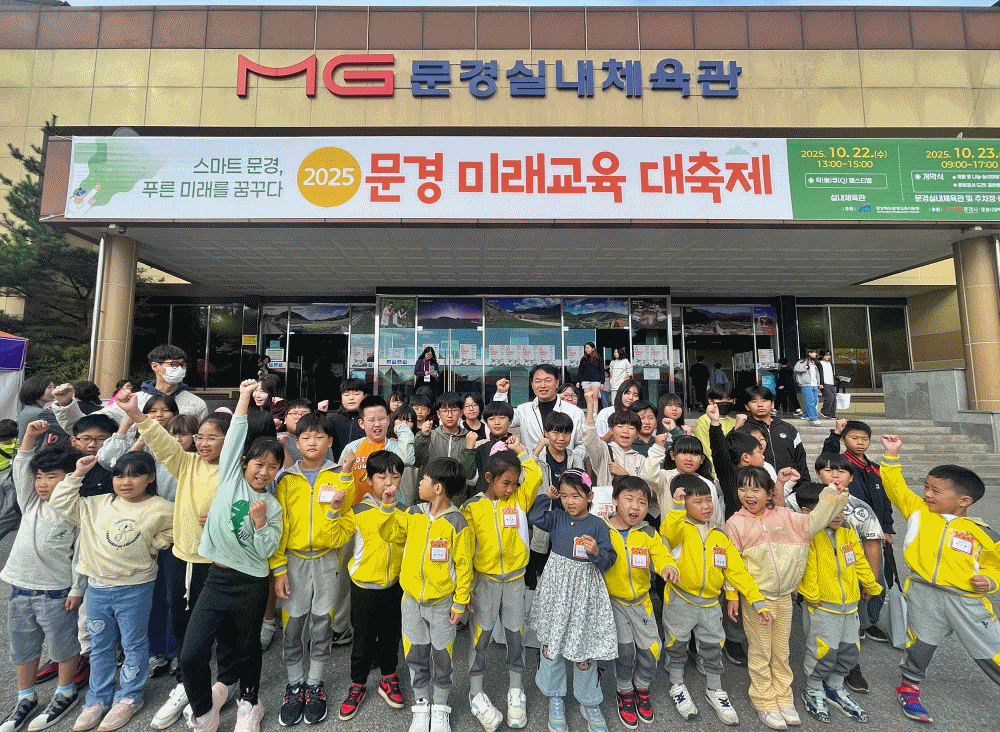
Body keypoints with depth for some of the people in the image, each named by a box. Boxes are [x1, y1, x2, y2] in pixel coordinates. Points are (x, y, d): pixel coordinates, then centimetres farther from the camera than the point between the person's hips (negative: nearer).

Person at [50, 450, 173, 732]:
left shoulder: (160, 509, -12)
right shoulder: (98, 505, 0)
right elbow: (60, 503, 3)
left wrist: (151, 546, -9)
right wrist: (77, 474, -3)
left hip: (135, 588, -3)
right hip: (97, 586, 4)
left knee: (134, 644, 12)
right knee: (100, 646, 19)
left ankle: (129, 698, 31)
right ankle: (98, 700, 38)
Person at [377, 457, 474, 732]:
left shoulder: (457, 523, -18)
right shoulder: (413, 514, -3)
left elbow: (463, 566, -12)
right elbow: (389, 532, 6)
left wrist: (460, 604, -8)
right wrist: (388, 506, -9)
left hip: (443, 603, -4)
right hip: (412, 599, 4)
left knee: (442, 657, 13)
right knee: (416, 656, 16)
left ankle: (440, 707, 36)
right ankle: (421, 705, 38)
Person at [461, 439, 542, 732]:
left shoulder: (519, 498, -3)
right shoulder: (472, 507, -9)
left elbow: (536, 477, -18)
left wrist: (520, 451, -12)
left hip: (515, 579, 2)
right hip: (485, 579, -2)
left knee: (515, 633, 14)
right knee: (481, 635, 9)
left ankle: (516, 690, 35)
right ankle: (476, 693, 30)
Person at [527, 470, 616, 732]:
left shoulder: (598, 525, -8)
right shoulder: (557, 518, -1)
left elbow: (609, 560, -7)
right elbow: (534, 517, -10)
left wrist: (597, 552, -27)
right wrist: (547, 497, -4)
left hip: (585, 592, -2)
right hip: (556, 587, 2)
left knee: (584, 649, 9)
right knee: (551, 643, 11)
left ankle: (589, 703, 33)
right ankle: (555, 699, 33)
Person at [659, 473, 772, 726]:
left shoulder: (720, 537, 2)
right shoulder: (680, 529, -13)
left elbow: (737, 571, 2)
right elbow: (668, 531, -38)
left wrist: (758, 601, -4)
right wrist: (677, 506, -49)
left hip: (710, 603, 4)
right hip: (680, 601, -4)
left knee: (713, 649, 18)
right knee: (677, 646, 14)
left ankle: (714, 690, 44)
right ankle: (677, 686, 39)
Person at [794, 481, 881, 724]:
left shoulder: (847, 531, 2)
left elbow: (859, 561, 16)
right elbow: (807, 571, -19)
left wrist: (871, 587, 23)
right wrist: (812, 597, -17)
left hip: (849, 604, 7)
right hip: (821, 606, -7)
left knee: (850, 651, 16)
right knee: (824, 652, 1)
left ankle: (834, 688, 39)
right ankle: (813, 691, 25)